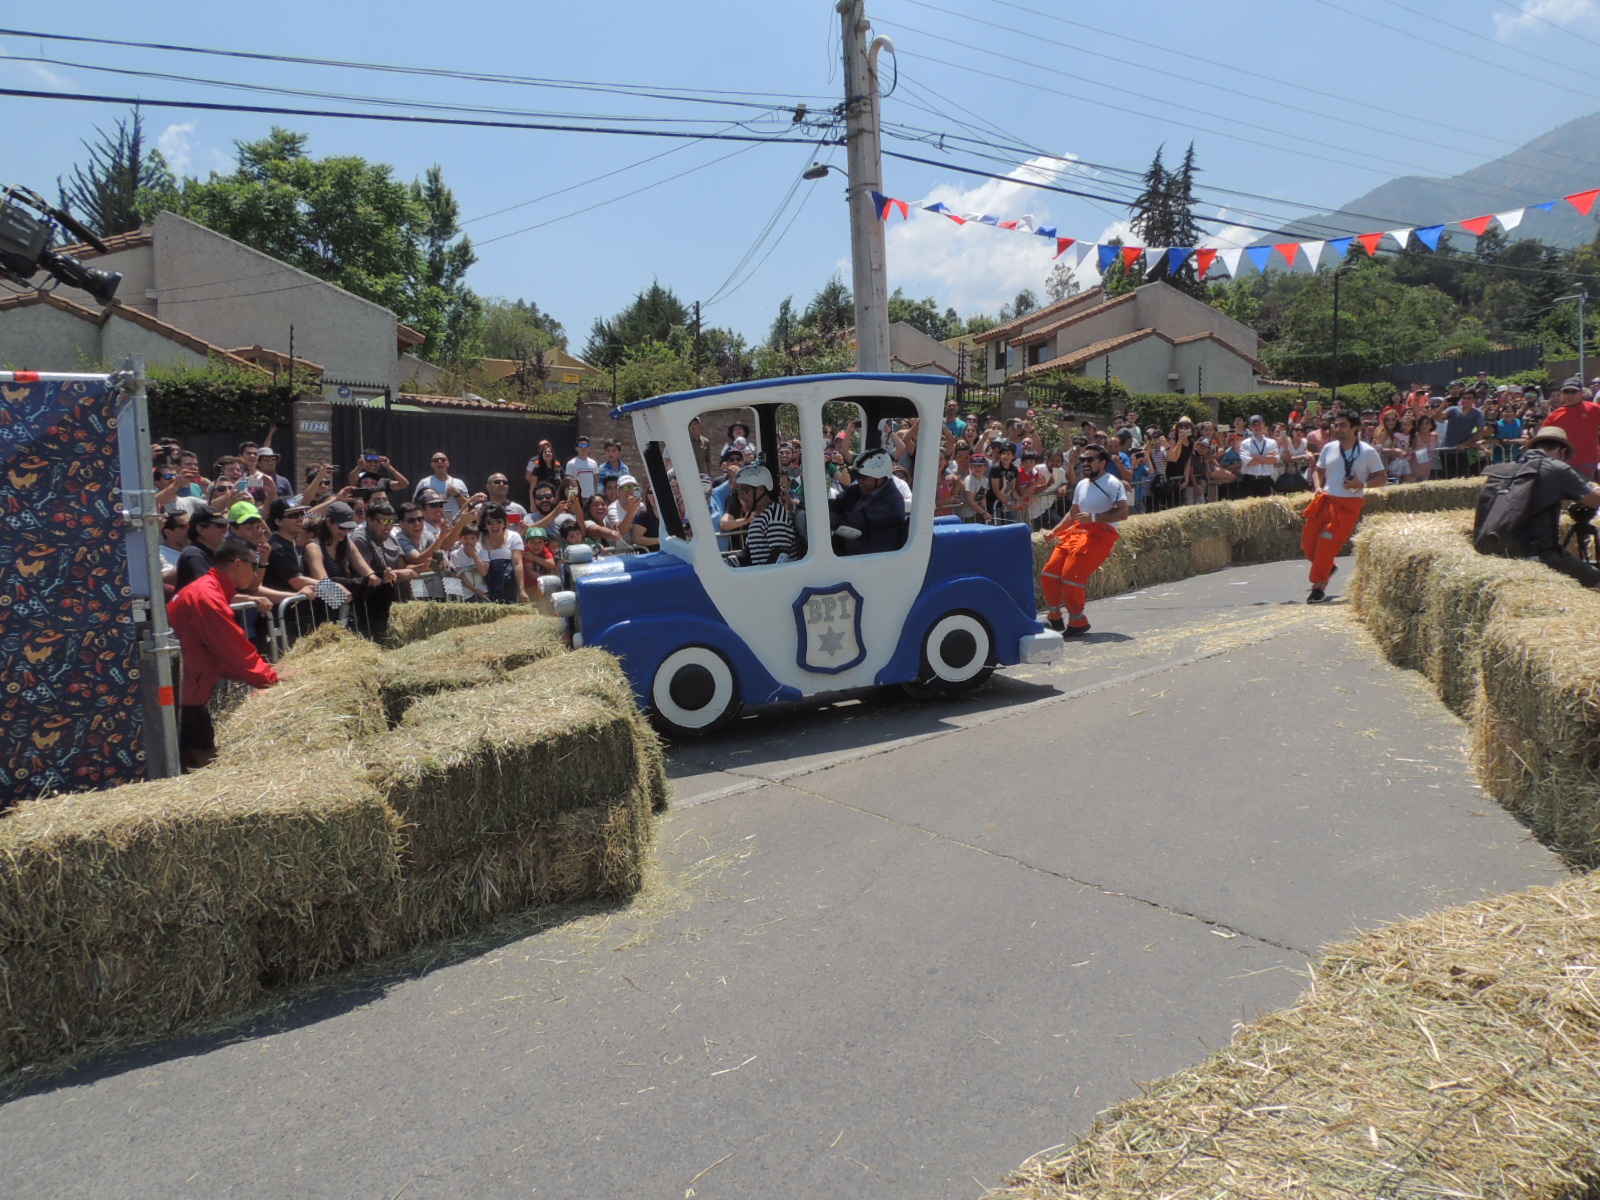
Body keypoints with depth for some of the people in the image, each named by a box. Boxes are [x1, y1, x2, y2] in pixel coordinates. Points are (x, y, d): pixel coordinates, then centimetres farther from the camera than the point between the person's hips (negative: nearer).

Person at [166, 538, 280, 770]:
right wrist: (273, 679, -9)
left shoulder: (208, 589, 13)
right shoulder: (207, 596, -19)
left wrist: (267, 672, 8)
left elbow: (232, 651, 15)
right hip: (182, 693, -10)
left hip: (189, 688, 10)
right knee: (202, 760, -5)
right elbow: (237, 652, -18)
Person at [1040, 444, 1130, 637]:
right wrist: (1054, 532, 18)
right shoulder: (1082, 485, 20)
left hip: (1100, 533, -8)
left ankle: (1078, 621, -1)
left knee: (1070, 576, -19)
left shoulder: (1112, 484, -6)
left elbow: (1123, 513, -16)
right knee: (1049, 573, -1)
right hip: (1078, 531, 8)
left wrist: (1093, 517, -23)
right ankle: (1054, 617, 14)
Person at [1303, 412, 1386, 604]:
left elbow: (1382, 478, 2)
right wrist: (1319, 487, 3)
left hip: (1349, 504, -5)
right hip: (1325, 500, 5)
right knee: (1308, 542, 2)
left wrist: (1363, 484, -15)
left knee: (1327, 543, -14)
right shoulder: (1329, 448, 9)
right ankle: (1327, 568, 31)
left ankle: (1319, 586, -4)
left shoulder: (1368, 452, -2)